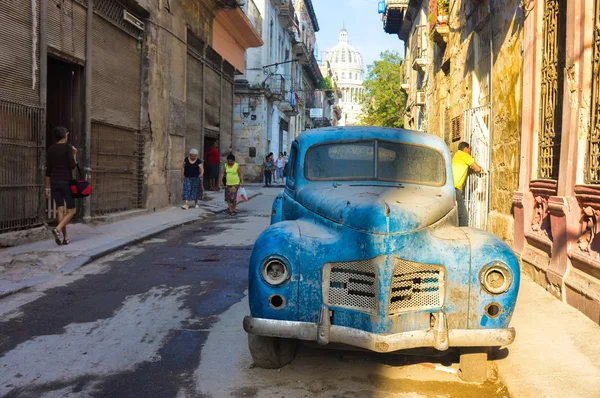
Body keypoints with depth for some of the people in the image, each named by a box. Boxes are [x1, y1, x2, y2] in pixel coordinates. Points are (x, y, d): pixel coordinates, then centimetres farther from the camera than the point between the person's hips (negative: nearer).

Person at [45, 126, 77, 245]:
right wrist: (74, 154, 3)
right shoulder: (68, 147, -8)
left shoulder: (50, 149, 8)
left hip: (54, 182, 5)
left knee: (61, 210, 6)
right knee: (71, 211, 4)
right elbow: (72, 166, -14)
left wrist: (48, 188, 11)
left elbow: (48, 170, 7)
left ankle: (66, 238, 3)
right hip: (66, 181, -5)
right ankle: (58, 229, -19)